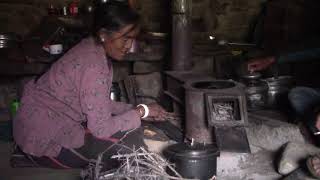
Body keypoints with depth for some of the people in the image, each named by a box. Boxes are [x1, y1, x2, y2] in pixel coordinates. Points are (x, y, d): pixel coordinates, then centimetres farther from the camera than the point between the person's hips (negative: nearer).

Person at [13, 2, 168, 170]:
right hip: (44, 140, -9)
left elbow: (100, 105, 7)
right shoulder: (93, 66, -27)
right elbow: (101, 129, -25)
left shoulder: (93, 50, 1)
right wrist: (142, 111, -14)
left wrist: (135, 110, -2)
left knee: (126, 124, 6)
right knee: (128, 137, -16)